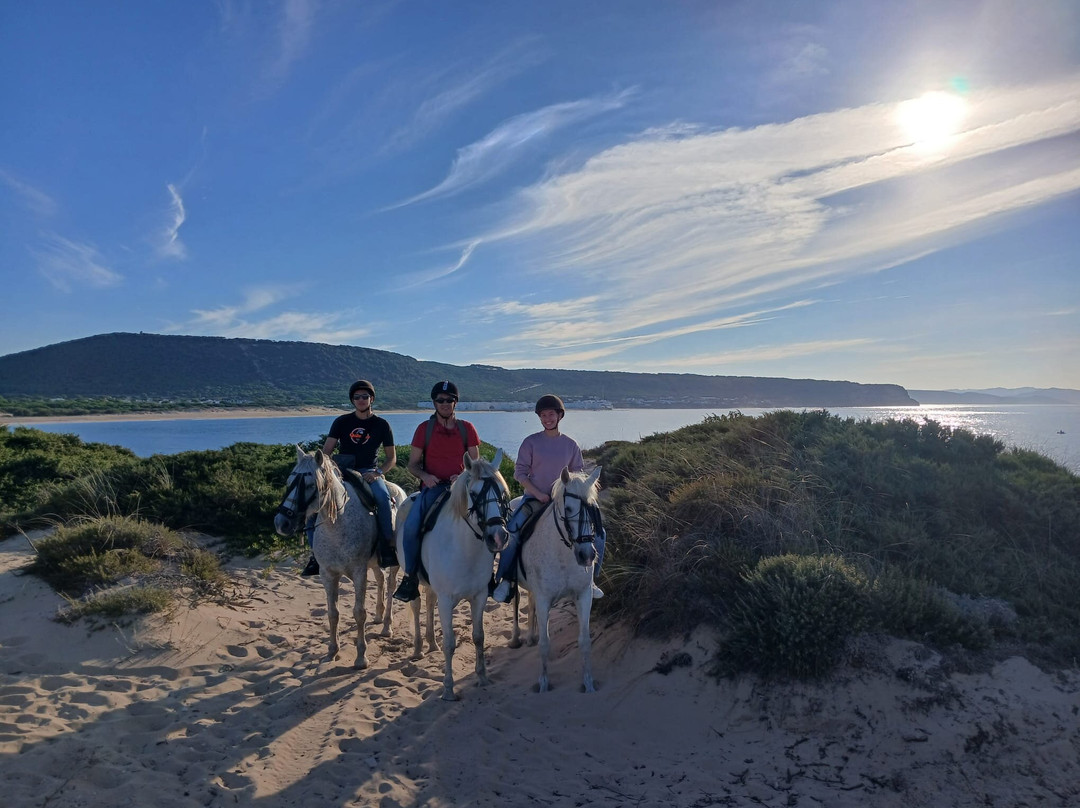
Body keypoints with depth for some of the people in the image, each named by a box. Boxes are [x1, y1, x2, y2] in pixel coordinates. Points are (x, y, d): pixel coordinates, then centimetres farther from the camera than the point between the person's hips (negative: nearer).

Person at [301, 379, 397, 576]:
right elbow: (326, 451, 4)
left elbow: (392, 458, 6)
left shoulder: (382, 425, 5)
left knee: (383, 497, -34)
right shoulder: (342, 422, 8)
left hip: (368, 472, -2)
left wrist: (377, 473, -11)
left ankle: (387, 545, -21)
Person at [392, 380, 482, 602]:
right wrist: (424, 476, -14)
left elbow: (475, 463, 9)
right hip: (432, 487, 0)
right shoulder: (424, 429, 6)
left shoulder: (467, 428, 7)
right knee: (410, 527, -23)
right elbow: (412, 464, 8)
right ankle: (411, 578, -6)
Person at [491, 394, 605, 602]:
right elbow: (520, 472, -4)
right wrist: (538, 494, -15)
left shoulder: (571, 445, 5)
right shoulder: (531, 442, -3)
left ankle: (588, 577, 11)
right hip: (534, 499, -3)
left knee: (597, 531, -7)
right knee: (511, 531, -27)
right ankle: (505, 580, -12)